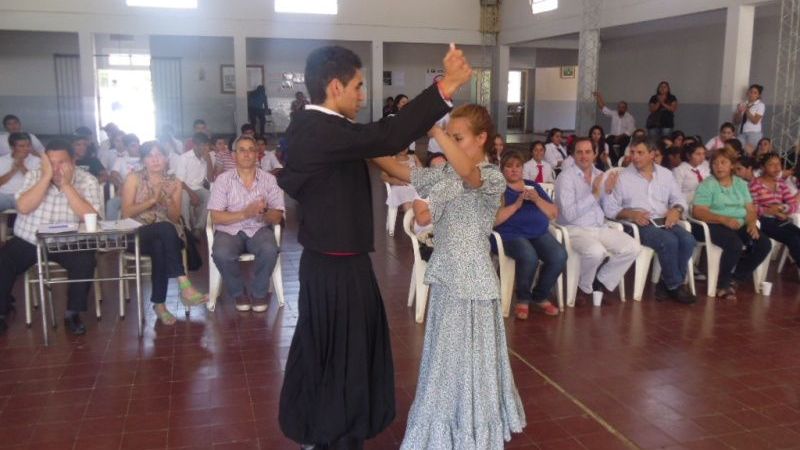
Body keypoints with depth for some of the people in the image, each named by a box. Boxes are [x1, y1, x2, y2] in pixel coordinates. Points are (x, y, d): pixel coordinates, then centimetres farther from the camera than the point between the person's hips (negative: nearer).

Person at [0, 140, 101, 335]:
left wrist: (67, 184, -24)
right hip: (27, 241, 2)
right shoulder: (33, 175, -2)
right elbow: (23, 207, -18)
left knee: (85, 261, -28)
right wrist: (47, 177, -20)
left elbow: (89, 217, -21)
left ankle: (72, 313, -9)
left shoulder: (87, 181, -7)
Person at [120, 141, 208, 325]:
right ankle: (184, 285, -42)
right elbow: (127, 213, -7)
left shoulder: (174, 182, 11)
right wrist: (153, 200, -16)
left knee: (160, 247, -36)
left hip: (164, 235, 3)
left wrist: (168, 201, -12)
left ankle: (160, 304, -27)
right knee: (165, 229, -36)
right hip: (137, 234, -2)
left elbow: (175, 218, 7)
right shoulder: (134, 178, 3)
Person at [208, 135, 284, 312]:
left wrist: (263, 213, -24)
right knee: (221, 254, -32)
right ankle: (238, 292, -2)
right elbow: (216, 217, -7)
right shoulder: (223, 180, -1)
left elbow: (277, 217, 0)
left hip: (259, 229, 1)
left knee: (270, 250, -32)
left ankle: (259, 292, -4)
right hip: (229, 230, 0)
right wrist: (245, 213, -21)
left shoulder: (269, 180, 2)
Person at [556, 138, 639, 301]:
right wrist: (594, 194, -20)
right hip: (576, 230, -6)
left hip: (601, 228, 7)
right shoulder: (566, 177, -8)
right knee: (596, 251, -35)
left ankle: (602, 282, 5)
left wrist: (608, 191, -6)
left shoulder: (601, 175, 11)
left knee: (633, 247, -14)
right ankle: (585, 288, -4)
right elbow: (569, 214, -19)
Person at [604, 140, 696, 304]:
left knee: (688, 240, -23)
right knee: (669, 241, -30)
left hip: (664, 221, 5)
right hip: (638, 224, -4)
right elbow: (609, 207, -3)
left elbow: (679, 199, 16)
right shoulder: (622, 177, 2)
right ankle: (675, 286, -10)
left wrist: (676, 210, -7)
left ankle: (667, 283, -9)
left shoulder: (666, 174, 15)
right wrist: (631, 213, -18)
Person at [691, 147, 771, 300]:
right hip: (716, 225, -6)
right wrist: (724, 219, -24)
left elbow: (750, 209, 10)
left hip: (740, 225, 6)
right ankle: (723, 282, -10)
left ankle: (734, 277, 0)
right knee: (735, 244, -33)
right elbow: (697, 212, -14)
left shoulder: (741, 184, 15)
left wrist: (752, 223, -12)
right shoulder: (707, 184, -3)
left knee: (764, 244, -16)